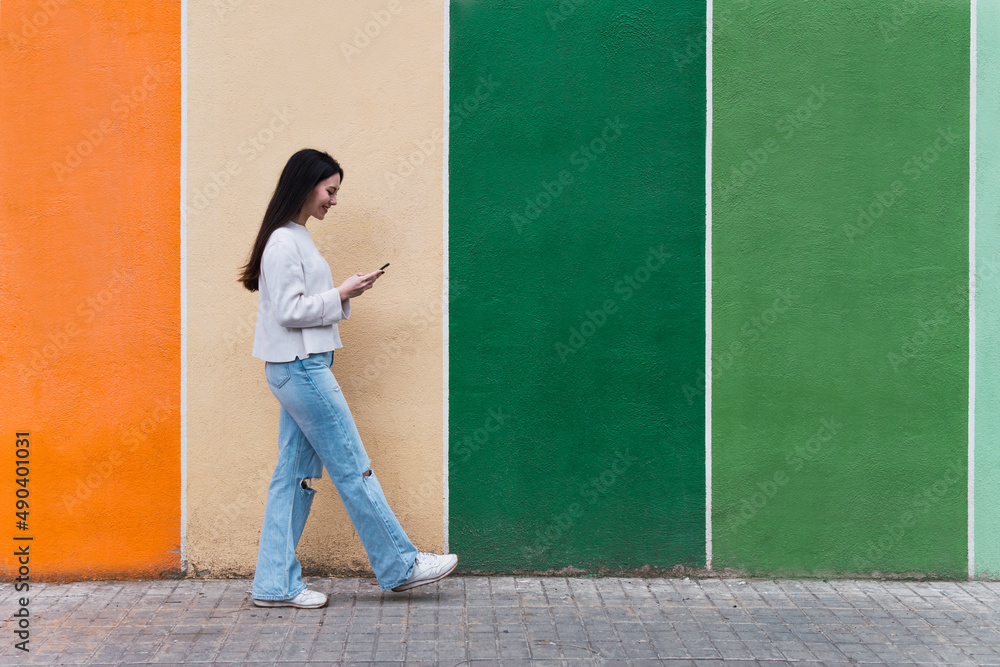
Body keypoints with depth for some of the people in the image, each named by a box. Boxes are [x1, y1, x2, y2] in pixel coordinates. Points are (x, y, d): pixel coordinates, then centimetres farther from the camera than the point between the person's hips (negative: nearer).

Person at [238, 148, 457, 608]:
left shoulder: (296, 239, 17)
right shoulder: (284, 243, -14)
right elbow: (289, 311, -18)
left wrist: (345, 294, 6)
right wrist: (341, 294, -12)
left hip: (302, 369, 10)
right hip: (301, 369, -10)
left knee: (294, 475, 9)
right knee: (352, 469, -1)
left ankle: (276, 584, 12)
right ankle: (399, 566, 8)